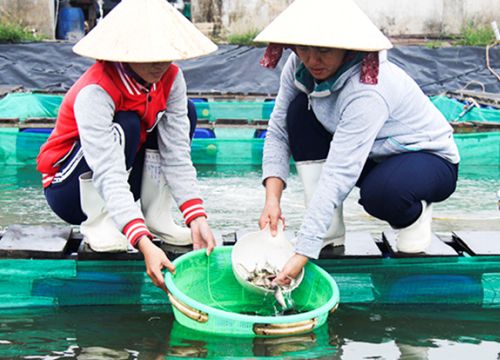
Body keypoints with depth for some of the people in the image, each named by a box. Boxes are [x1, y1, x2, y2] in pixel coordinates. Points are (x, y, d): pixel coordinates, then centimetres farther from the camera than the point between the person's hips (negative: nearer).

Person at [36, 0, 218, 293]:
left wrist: (197, 219, -27)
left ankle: (156, 217, -7)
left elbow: (177, 156, -14)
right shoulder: (95, 91, -31)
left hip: (124, 185, 6)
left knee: (182, 115, -10)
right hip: (69, 190, -6)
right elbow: (109, 175, -39)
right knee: (125, 125, -31)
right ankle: (97, 225, -17)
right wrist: (145, 246, -49)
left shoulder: (170, 78, -12)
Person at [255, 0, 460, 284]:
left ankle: (416, 215, -1)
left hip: (429, 158, -7)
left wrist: (302, 254, -44)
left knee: (381, 193, -40)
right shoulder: (300, 67, -15)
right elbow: (278, 132, -10)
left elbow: (338, 176, -41)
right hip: (369, 156, 7)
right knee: (300, 112, -16)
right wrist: (272, 199, -25)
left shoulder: (368, 91, -35)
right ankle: (331, 238, -10)